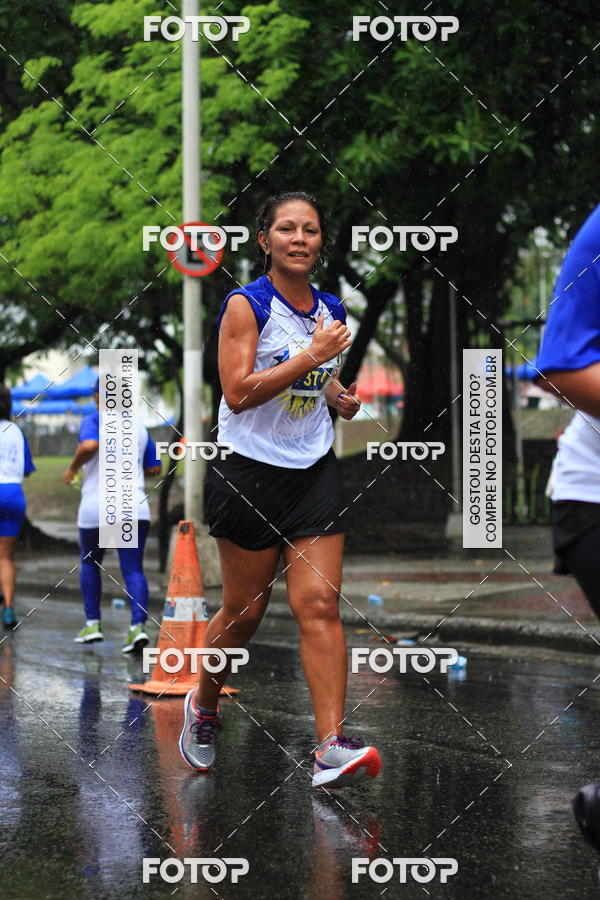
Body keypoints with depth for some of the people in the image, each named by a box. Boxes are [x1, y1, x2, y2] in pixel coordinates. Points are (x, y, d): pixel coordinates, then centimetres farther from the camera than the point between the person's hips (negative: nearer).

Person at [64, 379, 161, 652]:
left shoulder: (93, 421, -1)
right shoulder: (139, 428, 15)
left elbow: (89, 446, -23)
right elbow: (154, 468, 19)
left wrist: (73, 468, -6)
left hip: (96, 509, -3)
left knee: (90, 563, 19)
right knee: (133, 570, -2)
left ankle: (92, 623, 18)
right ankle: (138, 625, -21)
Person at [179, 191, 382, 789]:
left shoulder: (330, 309, 10)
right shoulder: (246, 305, -9)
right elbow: (238, 392, -19)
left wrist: (340, 397, 6)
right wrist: (312, 355, -21)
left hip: (314, 471, 4)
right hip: (249, 471, -4)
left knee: (319, 604, -8)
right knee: (244, 610, 6)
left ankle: (331, 747, -13)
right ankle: (204, 706, 33)